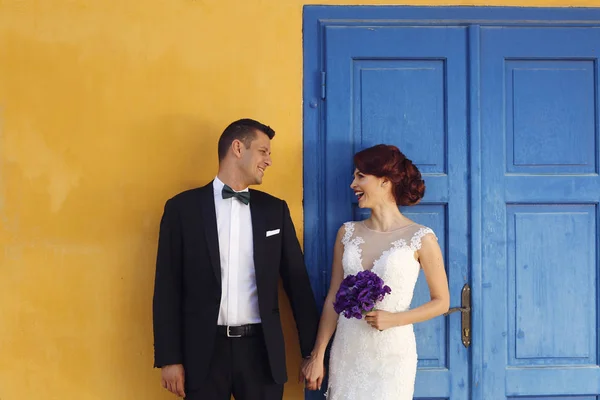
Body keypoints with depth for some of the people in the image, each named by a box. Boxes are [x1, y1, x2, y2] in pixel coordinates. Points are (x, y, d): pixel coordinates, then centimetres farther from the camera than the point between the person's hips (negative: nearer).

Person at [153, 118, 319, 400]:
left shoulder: (275, 210, 9)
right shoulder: (183, 207, 1)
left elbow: (297, 282, 10)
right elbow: (168, 288, 0)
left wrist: (313, 351, 7)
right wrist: (169, 358, -5)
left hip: (261, 349, 2)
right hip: (204, 351, -2)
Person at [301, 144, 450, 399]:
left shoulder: (421, 238, -8)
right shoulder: (347, 233, 3)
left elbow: (441, 301, -1)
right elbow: (333, 298, 6)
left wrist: (393, 319, -15)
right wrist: (317, 356, 4)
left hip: (392, 354, -3)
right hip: (346, 351, 3)